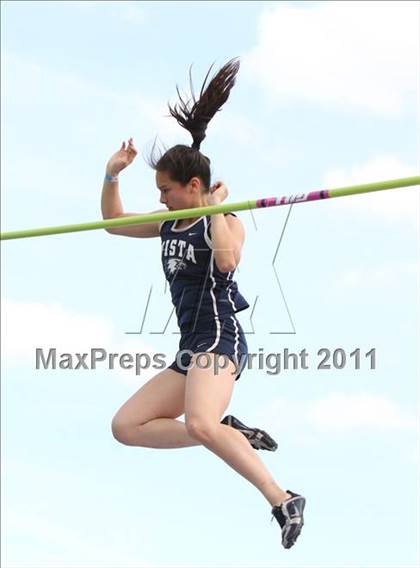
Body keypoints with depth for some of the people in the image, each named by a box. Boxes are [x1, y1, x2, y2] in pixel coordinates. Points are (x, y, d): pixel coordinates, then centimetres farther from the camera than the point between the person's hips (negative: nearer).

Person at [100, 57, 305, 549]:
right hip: (190, 352, 9)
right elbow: (112, 222, 28)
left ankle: (283, 500, -29)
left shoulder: (224, 222, -5)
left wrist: (216, 208, -14)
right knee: (126, 427, 3)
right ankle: (232, 434, 1)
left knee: (199, 423, -35)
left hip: (220, 340, -9)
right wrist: (111, 177, 12)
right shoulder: (169, 225, 16)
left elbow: (227, 259, -28)